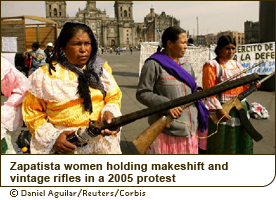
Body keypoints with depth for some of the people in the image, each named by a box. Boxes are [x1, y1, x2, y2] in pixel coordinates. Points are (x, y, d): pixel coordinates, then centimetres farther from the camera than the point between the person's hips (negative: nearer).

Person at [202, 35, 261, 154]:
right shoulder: (212, 65, -6)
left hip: (240, 108, 7)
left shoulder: (236, 65, 15)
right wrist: (219, 110, -21)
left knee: (240, 142, 13)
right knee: (221, 145, -1)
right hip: (222, 109, -7)